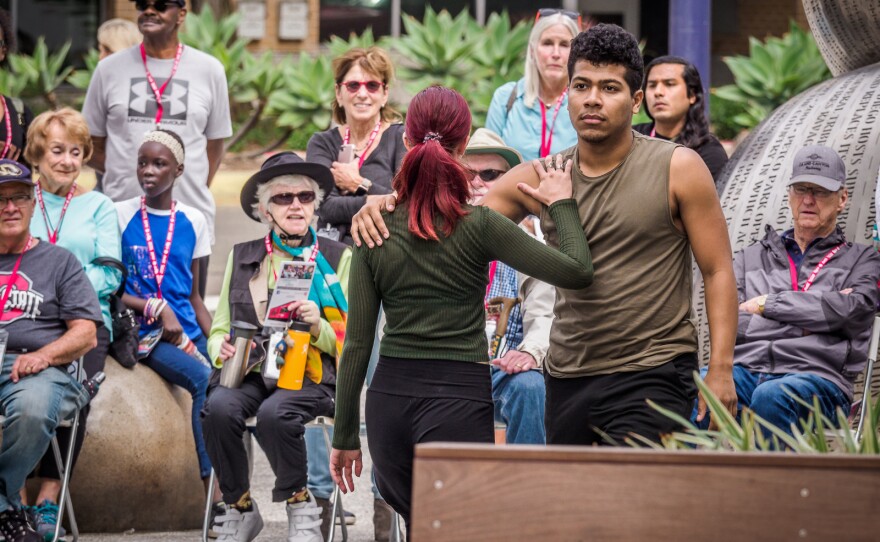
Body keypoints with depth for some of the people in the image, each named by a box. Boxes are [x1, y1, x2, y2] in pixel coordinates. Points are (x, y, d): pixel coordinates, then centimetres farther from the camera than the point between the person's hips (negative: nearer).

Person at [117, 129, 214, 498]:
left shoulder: (192, 221, 12)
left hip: (187, 331, 4)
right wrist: (158, 309, -13)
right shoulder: (121, 216, 3)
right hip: (143, 331, -4)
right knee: (204, 380, -29)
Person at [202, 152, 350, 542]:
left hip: (310, 375, -3)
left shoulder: (337, 258, 10)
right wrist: (222, 349, -8)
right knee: (218, 407, -31)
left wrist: (319, 325, -13)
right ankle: (238, 510, -10)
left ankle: (301, 509, -11)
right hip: (251, 372, 3)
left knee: (274, 413, -35)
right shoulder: (242, 257, 17)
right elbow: (219, 329, 16)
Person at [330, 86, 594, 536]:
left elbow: (358, 342, 4)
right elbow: (578, 271, -9)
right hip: (458, 398, -5)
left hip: (389, 397, 5)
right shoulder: (478, 226, -8)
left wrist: (345, 436, 11)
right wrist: (561, 203, 7)